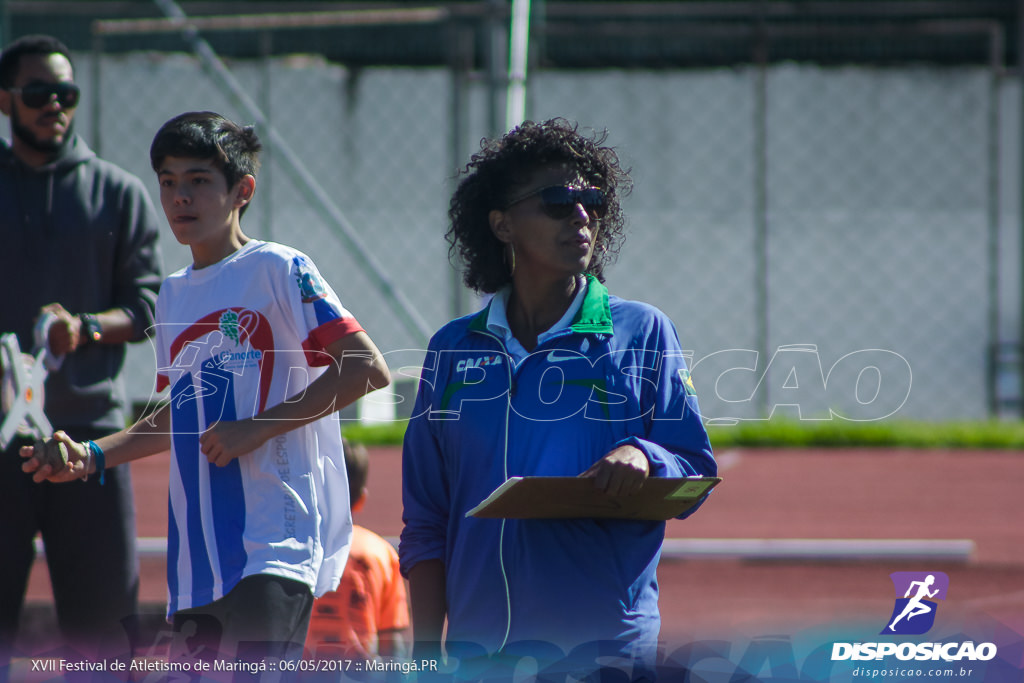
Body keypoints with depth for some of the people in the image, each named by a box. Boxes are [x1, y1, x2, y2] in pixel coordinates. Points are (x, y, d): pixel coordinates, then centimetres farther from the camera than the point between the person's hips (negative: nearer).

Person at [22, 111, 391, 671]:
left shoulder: (276, 270, -3)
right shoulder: (173, 296, 19)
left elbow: (368, 368, -11)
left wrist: (258, 427, -15)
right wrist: (92, 456, 20)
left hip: (274, 544, -8)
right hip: (196, 558, 8)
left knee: (251, 673, -24)